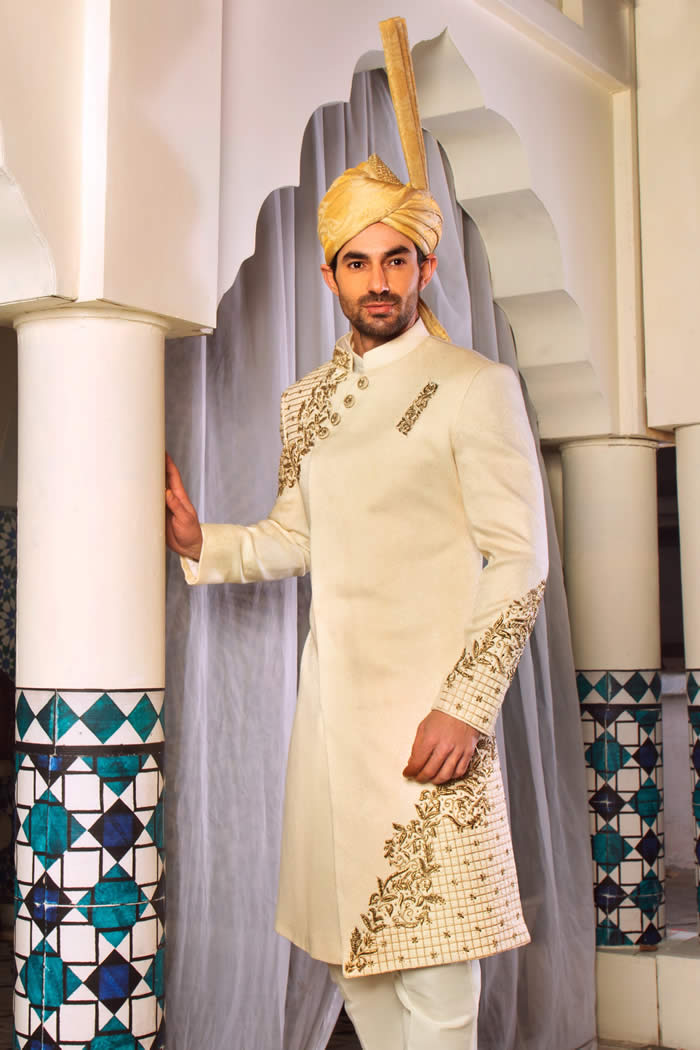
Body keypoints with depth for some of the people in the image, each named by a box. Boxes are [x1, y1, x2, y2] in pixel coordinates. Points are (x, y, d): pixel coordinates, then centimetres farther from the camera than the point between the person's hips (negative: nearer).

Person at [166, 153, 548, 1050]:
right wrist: (202, 543, 3)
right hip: (332, 698, 6)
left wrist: (466, 706, -15)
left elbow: (519, 561, -7)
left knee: (430, 964, -5)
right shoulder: (306, 401, 15)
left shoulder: (475, 387, -4)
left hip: (428, 706, -5)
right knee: (348, 943, 12)